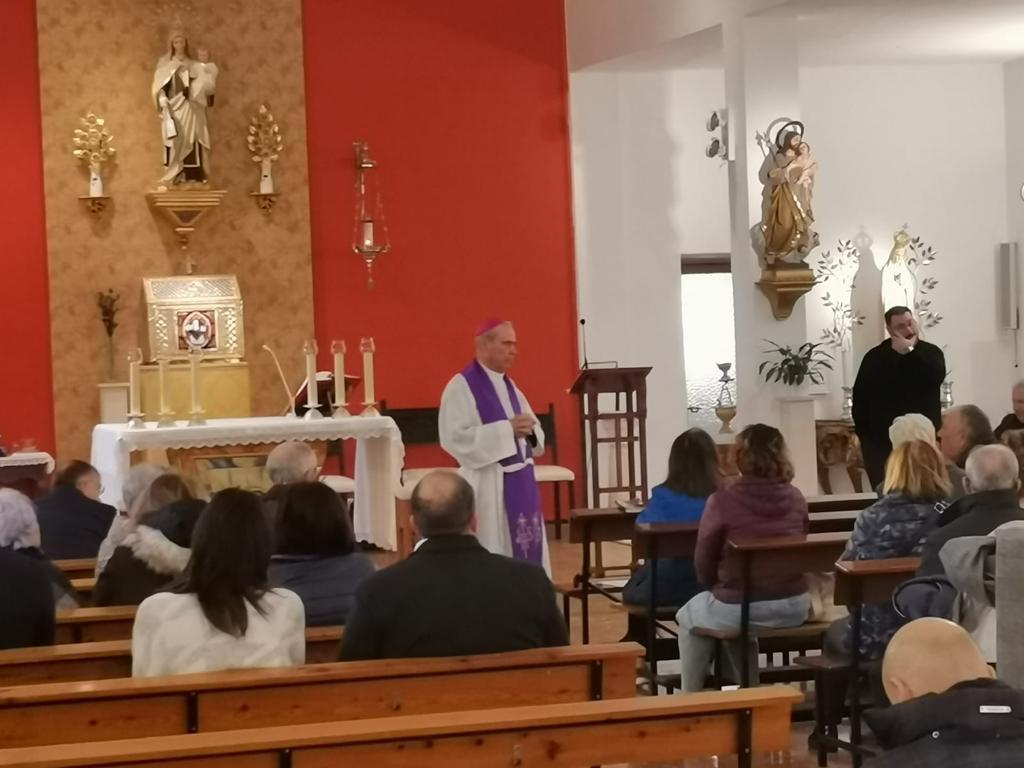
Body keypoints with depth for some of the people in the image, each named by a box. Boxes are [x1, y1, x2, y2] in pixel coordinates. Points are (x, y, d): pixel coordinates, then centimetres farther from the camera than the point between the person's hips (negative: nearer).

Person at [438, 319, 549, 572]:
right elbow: (456, 438, -20)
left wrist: (529, 430, -6)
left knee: (526, 553, 8)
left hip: (520, 483, 8)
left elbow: (535, 432, 18)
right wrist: (507, 429, -21)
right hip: (488, 487, -8)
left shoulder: (508, 385, 15)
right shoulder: (462, 386, -9)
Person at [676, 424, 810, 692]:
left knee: (689, 617, 28)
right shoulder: (796, 499, -2)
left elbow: (703, 564, -4)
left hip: (738, 609, -4)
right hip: (793, 607, 4)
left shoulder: (722, 501, -14)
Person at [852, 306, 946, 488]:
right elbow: (860, 398, 4)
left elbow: (936, 377, -16)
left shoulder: (931, 352, 5)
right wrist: (865, 435, -4)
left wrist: (910, 351, -16)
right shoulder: (875, 357, 5)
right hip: (884, 442, 0)